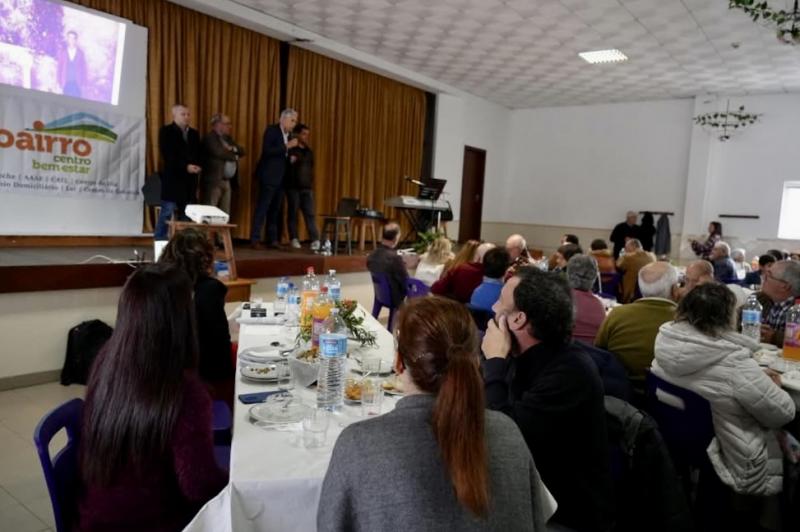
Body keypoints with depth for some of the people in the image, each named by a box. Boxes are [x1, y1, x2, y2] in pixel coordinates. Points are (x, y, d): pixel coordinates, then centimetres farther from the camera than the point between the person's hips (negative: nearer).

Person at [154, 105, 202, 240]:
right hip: (173, 179, -5)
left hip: (189, 181, 5)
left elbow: (198, 155, 18)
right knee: (167, 213, -4)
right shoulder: (166, 131, 0)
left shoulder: (194, 133, 17)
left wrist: (197, 167, -2)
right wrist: (185, 167, -20)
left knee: (186, 216, 5)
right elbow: (168, 155, -11)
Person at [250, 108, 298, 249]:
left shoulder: (288, 134, 14)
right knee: (262, 208, -6)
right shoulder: (271, 130, -7)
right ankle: (255, 239, -4)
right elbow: (267, 150, -20)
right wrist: (287, 146, -21)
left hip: (281, 178, 7)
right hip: (269, 176, -7)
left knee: (275, 210, 9)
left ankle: (272, 239, 14)